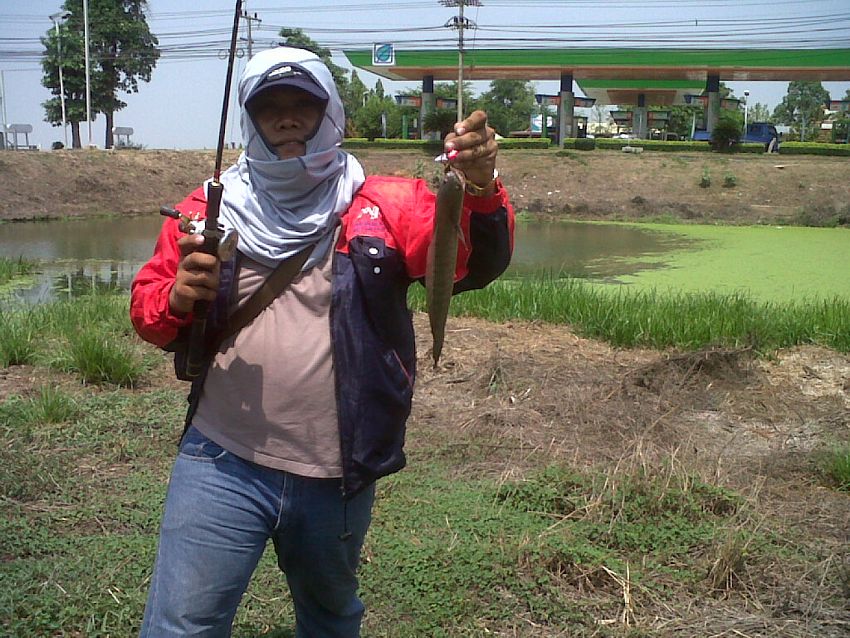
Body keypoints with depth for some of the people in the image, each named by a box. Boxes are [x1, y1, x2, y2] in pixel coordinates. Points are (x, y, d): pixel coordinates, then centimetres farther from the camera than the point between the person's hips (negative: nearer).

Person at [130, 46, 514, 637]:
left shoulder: (384, 208, -5)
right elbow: (147, 308, 7)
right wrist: (179, 298, -17)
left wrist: (481, 188, -38)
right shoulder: (208, 210, 2)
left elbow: (472, 261, -17)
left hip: (339, 475, 1)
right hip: (223, 462, 0)